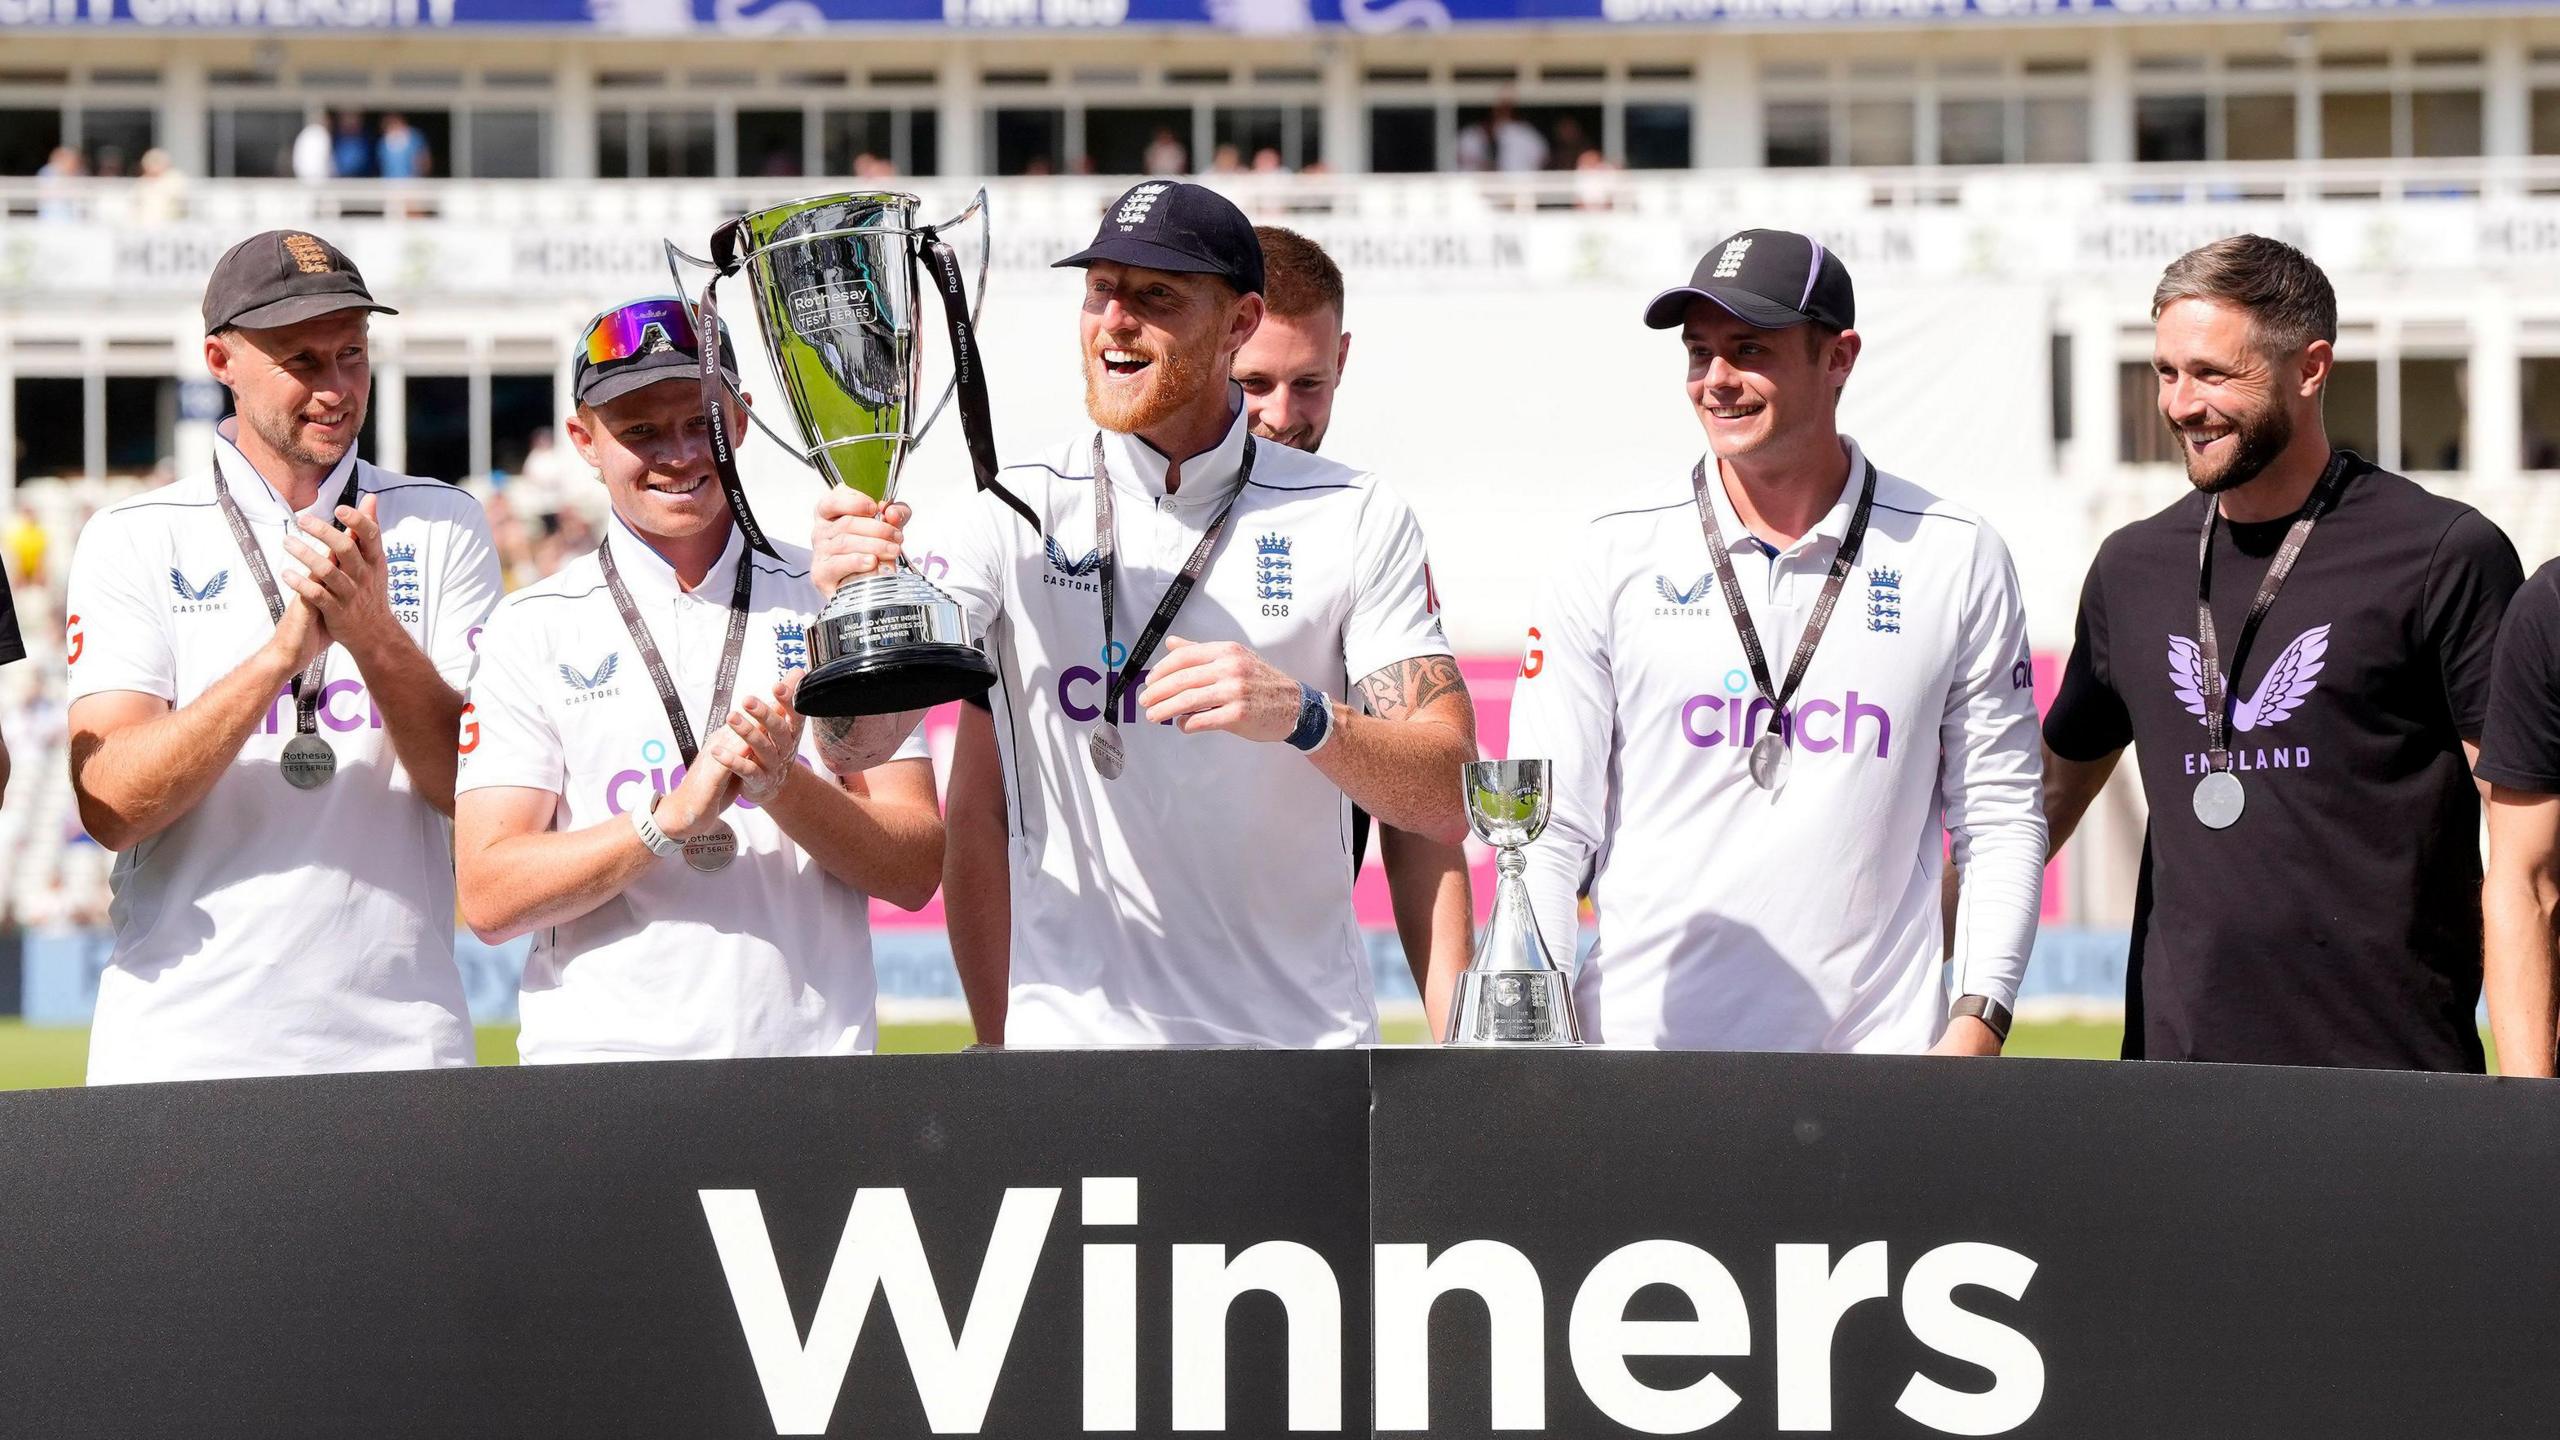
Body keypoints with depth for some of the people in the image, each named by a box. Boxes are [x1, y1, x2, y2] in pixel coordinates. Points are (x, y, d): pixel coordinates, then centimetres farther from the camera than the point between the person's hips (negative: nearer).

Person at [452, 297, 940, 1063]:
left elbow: (915, 870, 5)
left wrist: (782, 786, -11)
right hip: (599, 1059, -1)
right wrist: (671, 818, -15)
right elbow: (489, 897, -3)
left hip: (812, 1059, 1)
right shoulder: (532, 631, 7)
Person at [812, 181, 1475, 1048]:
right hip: (1073, 1042, 0)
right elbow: (857, 742, -9)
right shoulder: (1012, 513, 2)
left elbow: (1445, 804, -5)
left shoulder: (1356, 518, 2)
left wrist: (1301, 715, -23)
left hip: (1307, 1042, 0)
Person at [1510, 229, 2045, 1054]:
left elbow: (2000, 815, 8)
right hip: (1641, 1045, 0)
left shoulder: (1958, 561, 6)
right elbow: (1547, 829, 4)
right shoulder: (1607, 561, 5)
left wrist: (1980, 1021, -4)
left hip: (1878, 1052, 0)